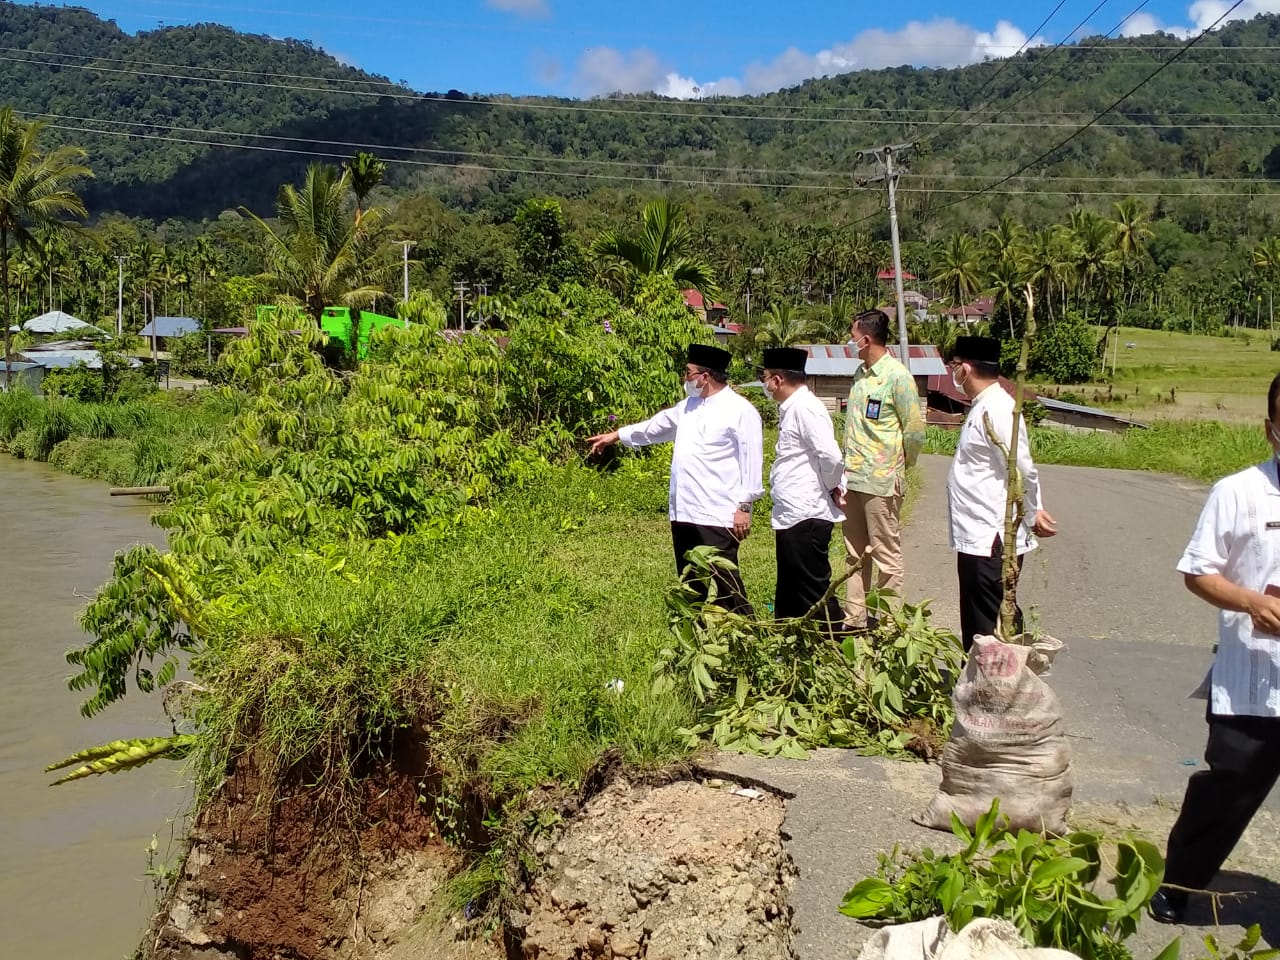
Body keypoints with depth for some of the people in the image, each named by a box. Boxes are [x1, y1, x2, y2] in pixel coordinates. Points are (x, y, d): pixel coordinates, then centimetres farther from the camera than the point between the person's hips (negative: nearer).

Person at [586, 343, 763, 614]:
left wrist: (744, 506, -15)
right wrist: (616, 435, 33)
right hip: (684, 511, 8)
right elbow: (657, 425, 30)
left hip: (718, 513, -8)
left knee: (725, 578, -8)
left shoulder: (740, 410, -9)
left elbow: (751, 460, -12)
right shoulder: (689, 406, 16)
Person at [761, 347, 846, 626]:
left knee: (814, 593, -2)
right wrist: (838, 486, 7)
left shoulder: (804, 407, -16)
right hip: (791, 517, 10)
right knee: (789, 595, 18)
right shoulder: (791, 408, 14)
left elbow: (831, 457, -24)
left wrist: (831, 487, -8)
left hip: (806, 516, -10)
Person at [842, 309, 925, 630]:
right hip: (852, 478, 8)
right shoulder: (860, 373, 11)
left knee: (887, 555, 0)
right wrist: (848, 464, 12)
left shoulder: (897, 376, -12)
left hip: (881, 482, -8)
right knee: (855, 554, 15)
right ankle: (854, 619, 24)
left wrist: (896, 468, 0)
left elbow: (914, 431, -10)